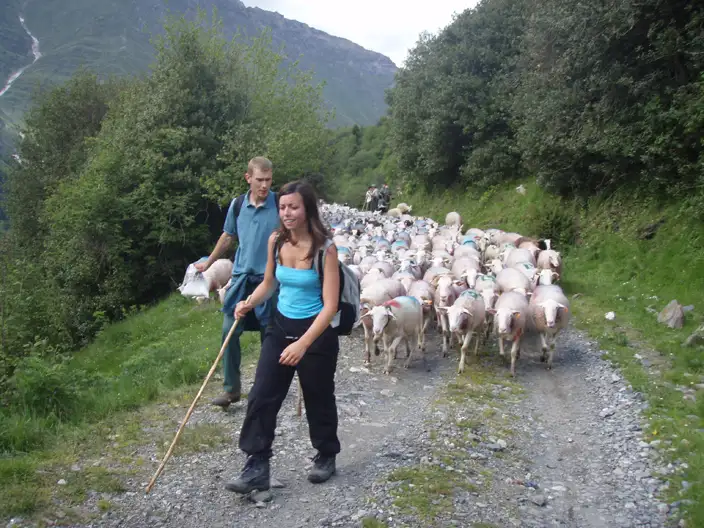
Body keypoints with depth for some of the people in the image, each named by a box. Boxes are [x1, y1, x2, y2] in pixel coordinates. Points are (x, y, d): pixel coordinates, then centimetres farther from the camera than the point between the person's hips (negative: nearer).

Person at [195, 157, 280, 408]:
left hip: (269, 278, -3)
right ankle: (231, 388, 13)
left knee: (269, 335, 8)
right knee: (229, 331, 1)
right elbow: (228, 236, 17)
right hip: (242, 276, 4)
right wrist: (208, 262, 26)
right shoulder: (237, 205, 2)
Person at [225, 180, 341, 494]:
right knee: (261, 396, -2)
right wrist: (249, 303, -6)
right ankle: (257, 468, 7)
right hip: (280, 327, 5)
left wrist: (302, 344, -29)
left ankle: (326, 456, 36)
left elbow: (330, 305, -22)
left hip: (316, 331, -5)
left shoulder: (325, 248, -19)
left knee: (318, 400, 12)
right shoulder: (276, 241, -3)